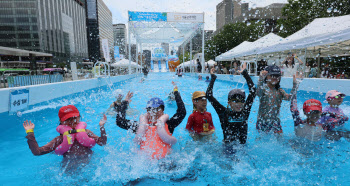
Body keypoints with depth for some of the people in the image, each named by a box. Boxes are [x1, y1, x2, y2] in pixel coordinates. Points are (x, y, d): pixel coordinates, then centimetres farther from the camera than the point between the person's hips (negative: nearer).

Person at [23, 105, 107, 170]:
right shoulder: (60, 139, 14)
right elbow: (37, 151, 8)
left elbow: (102, 142, 7)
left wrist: (102, 127, -1)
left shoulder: (86, 132, 16)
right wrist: (30, 133, 9)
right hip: (70, 169, 0)